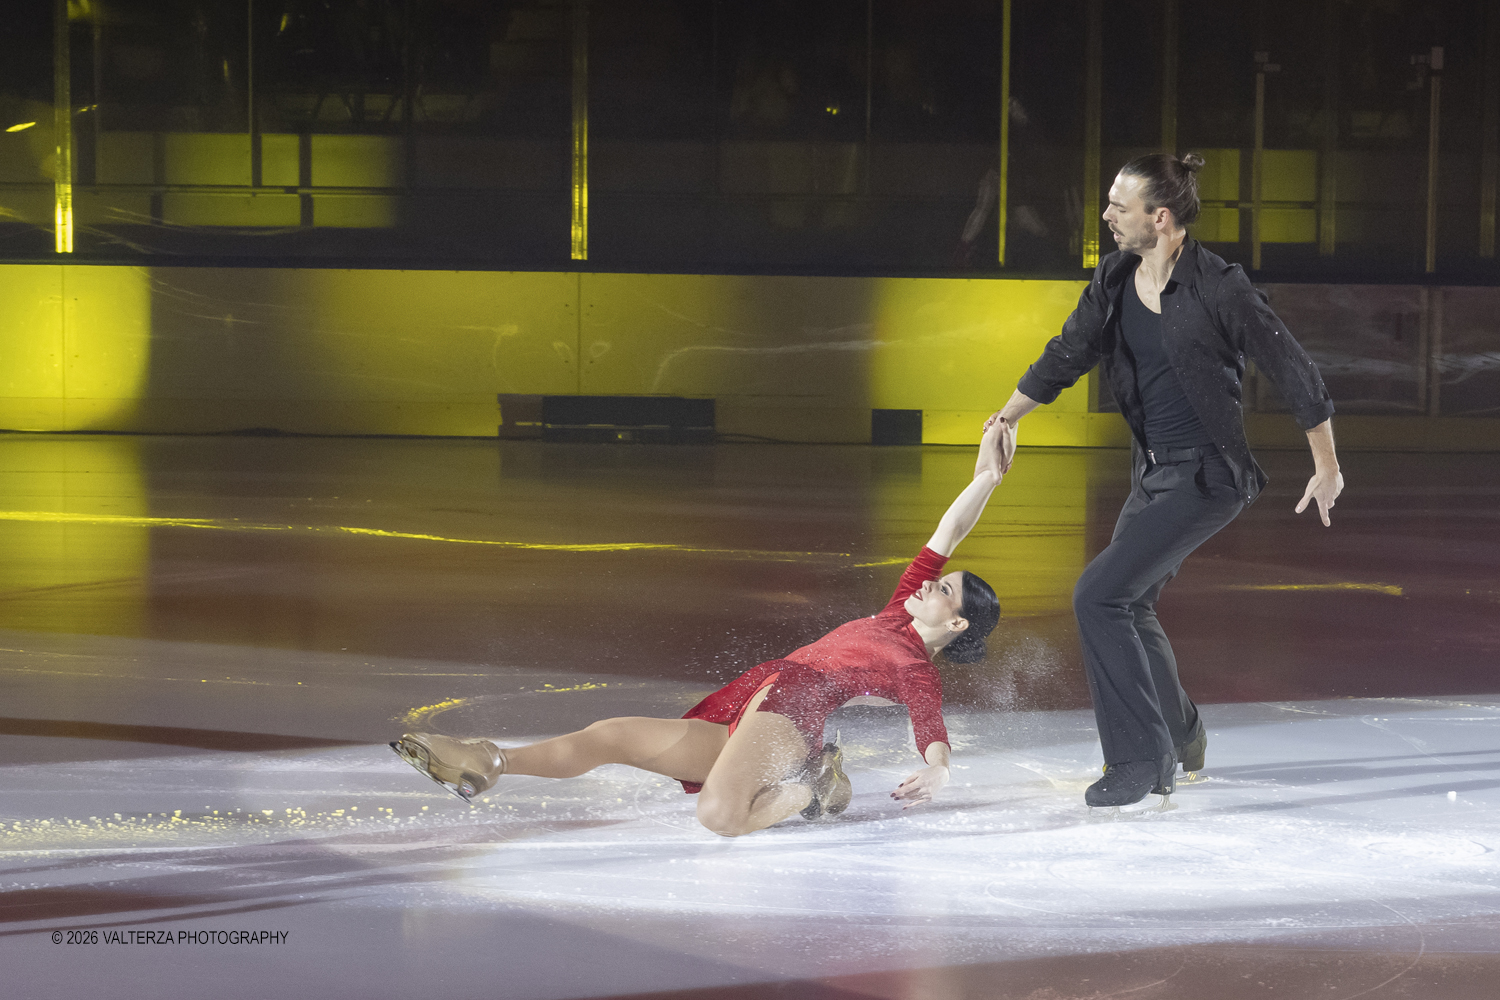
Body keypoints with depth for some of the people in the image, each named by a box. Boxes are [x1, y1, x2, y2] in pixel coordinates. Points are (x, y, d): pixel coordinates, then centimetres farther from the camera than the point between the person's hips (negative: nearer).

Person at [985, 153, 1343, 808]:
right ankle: (1180, 737, 44)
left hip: (1207, 477, -8)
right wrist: (1009, 415, 5)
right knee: (1130, 606, 20)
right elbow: (1068, 353, 16)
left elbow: (1294, 373, -11)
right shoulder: (1115, 281, 2)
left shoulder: (1218, 288, -19)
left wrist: (1327, 469, -4)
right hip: (1153, 472, 8)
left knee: (1099, 595, -17)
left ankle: (1139, 758, -7)